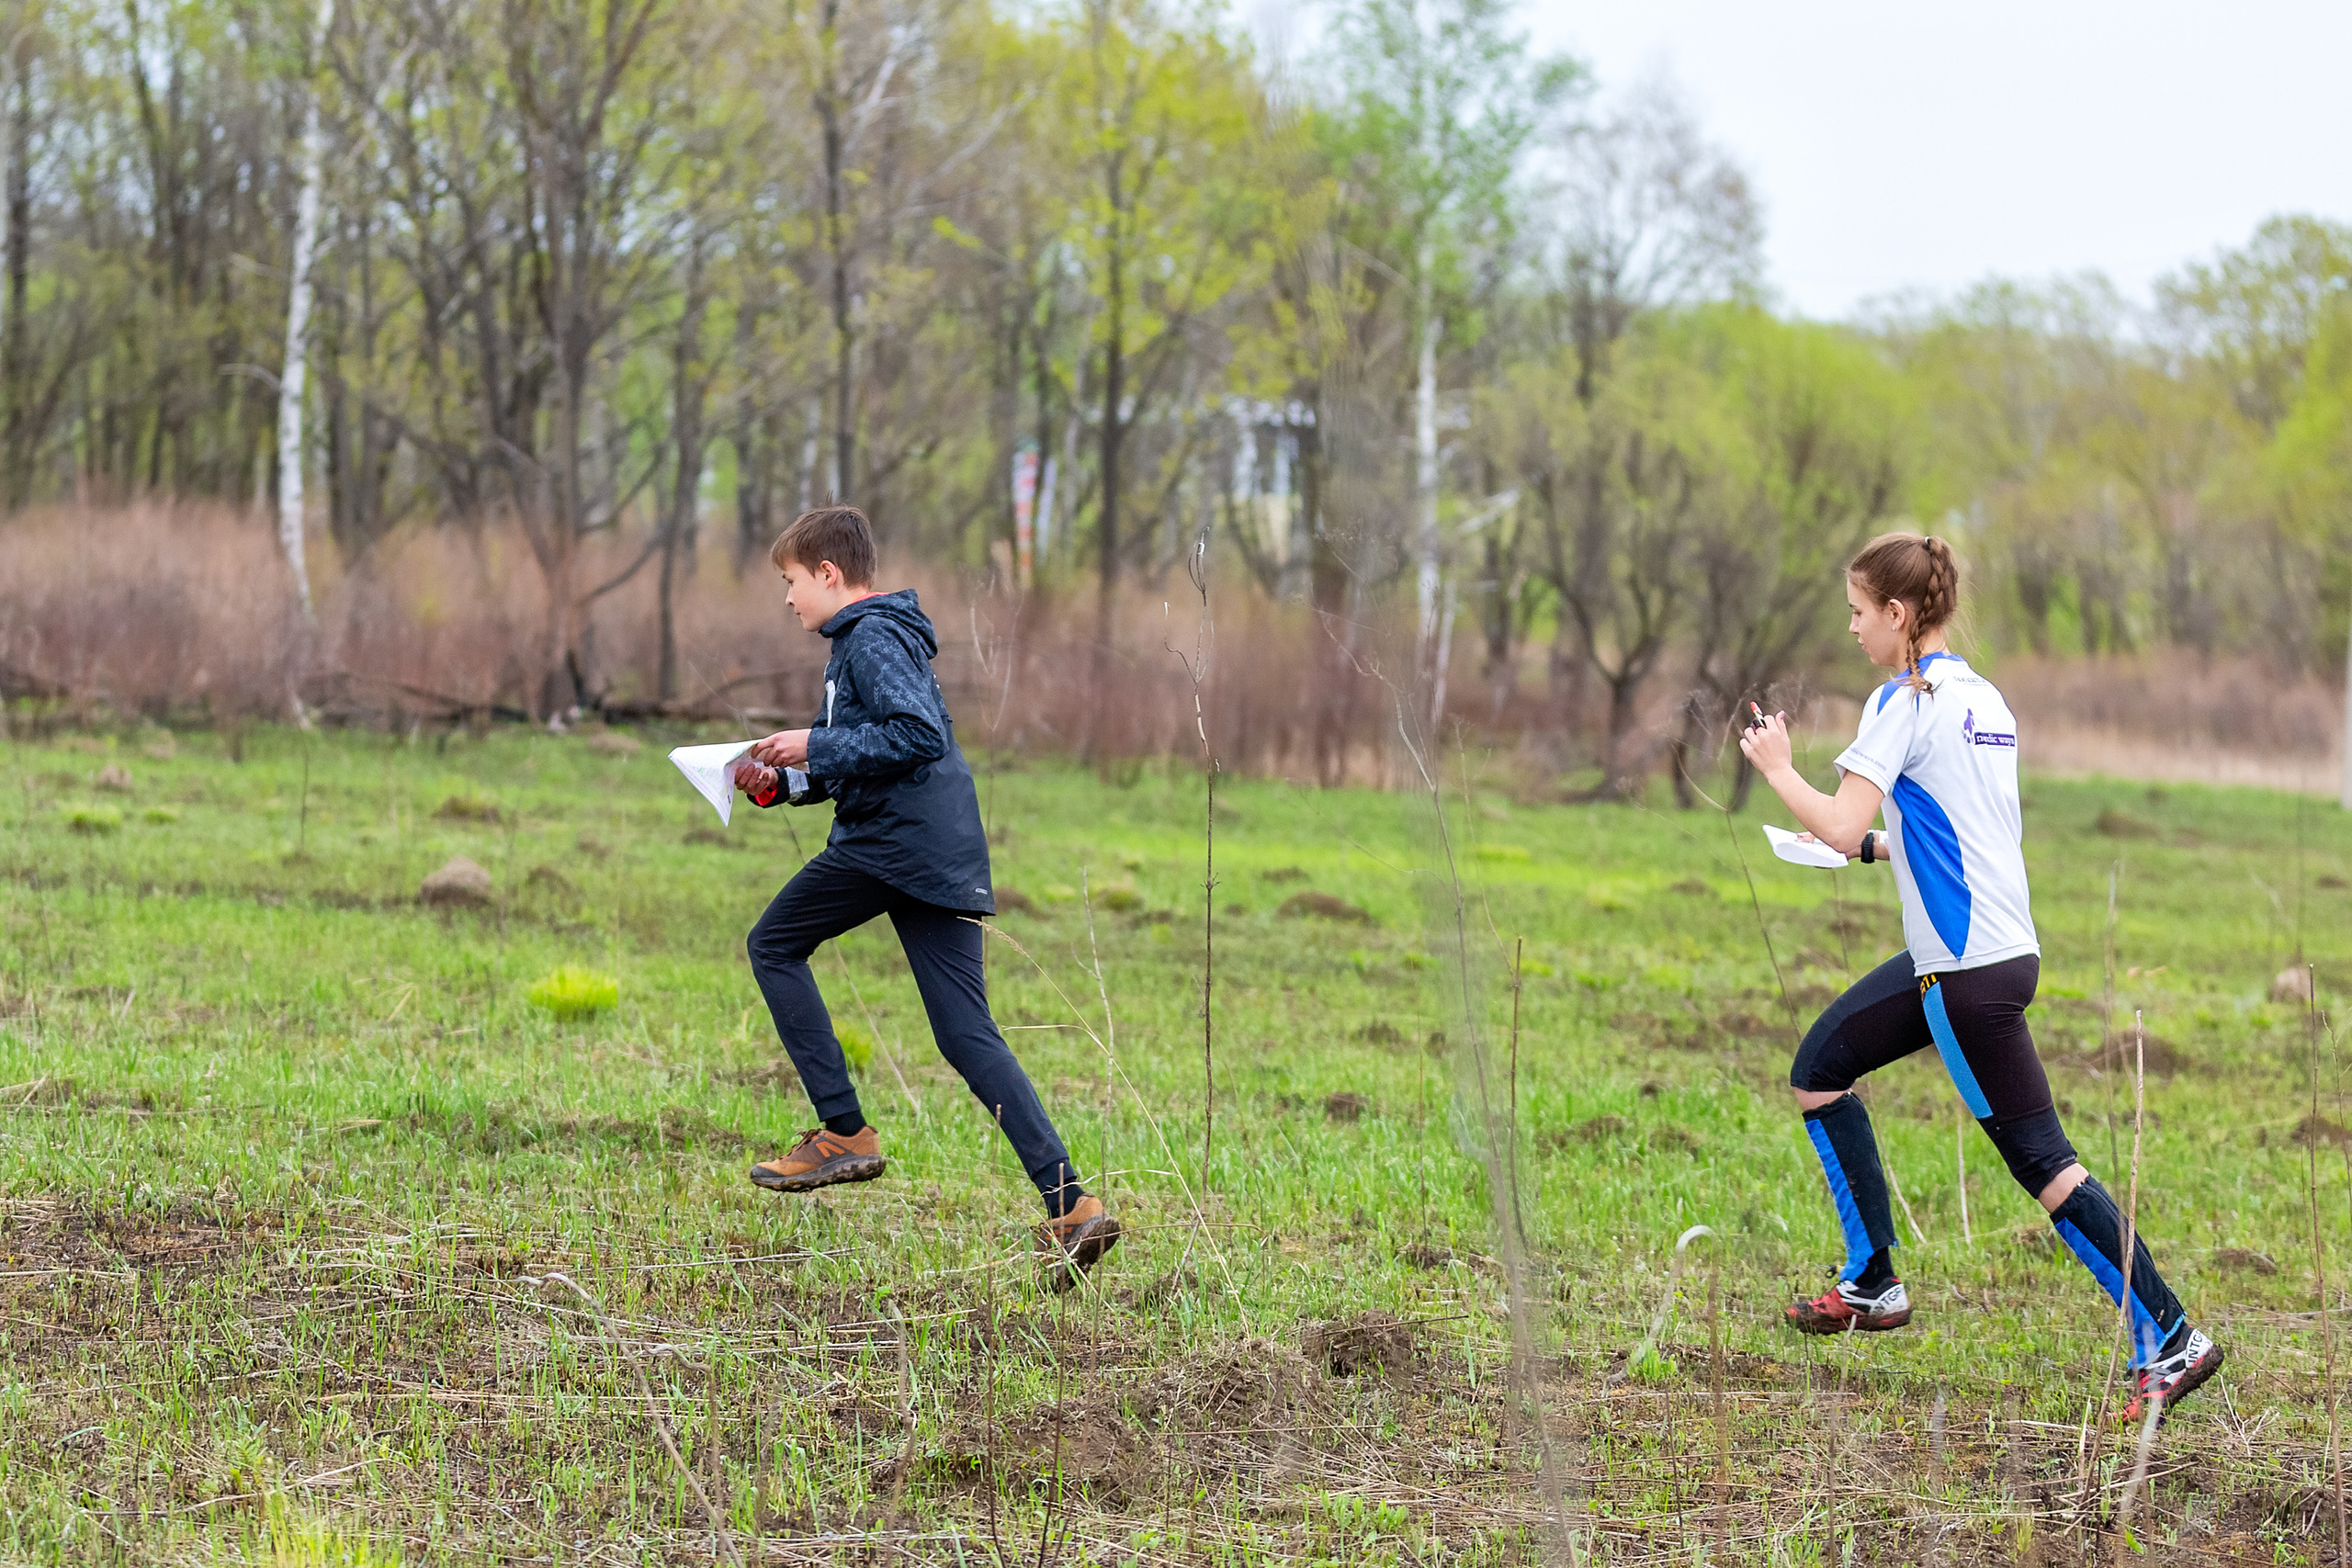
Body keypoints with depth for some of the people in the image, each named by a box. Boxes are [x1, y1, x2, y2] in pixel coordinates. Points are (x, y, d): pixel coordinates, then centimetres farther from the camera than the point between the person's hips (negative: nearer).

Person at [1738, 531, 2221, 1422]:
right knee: (1821, 1067, 17)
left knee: (2040, 1161, -7)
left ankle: (2169, 1341, -7)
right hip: (1995, 942, 9)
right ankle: (1872, 1286, 21)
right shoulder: (1983, 698, 12)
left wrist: (1777, 767, -5)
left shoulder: (1903, 704, -13)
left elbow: (1840, 823, -21)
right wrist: (1877, 846, 20)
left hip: (1971, 970, -9)